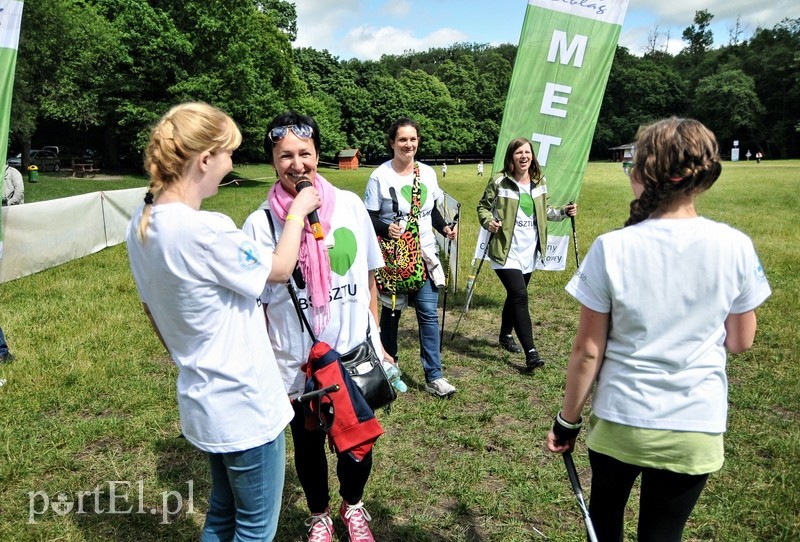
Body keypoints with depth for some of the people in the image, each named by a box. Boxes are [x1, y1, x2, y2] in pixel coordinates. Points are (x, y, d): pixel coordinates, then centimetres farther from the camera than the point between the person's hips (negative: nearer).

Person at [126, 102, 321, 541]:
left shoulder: (142, 225, -1)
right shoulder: (206, 231, -28)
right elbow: (279, 270, -12)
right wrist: (297, 212, 3)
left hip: (202, 399, 8)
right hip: (245, 405, -8)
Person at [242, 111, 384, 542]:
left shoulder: (350, 205, -5)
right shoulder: (260, 224, -11)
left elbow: (368, 279, 5)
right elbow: (256, 304, -6)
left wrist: (376, 337, 7)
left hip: (356, 355, 2)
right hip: (298, 365, -1)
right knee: (308, 445, 19)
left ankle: (352, 505, 49)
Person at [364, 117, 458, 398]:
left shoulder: (428, 173, 5)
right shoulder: (380, 176, -8)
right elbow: (370, 218, -9)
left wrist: (445, 228, -3)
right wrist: (386, 229, -28)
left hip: (425, 254, 3)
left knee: (429, 313, -1)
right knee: (390, 312, 11)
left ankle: (434, 377, 6)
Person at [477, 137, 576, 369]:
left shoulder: (540, 182, 6)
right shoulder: (499, 183, -10)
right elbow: (483, 206, -1)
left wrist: (563, 212, 2)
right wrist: (488, 221, -20)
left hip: (529, 251, 6)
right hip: (506, 251, -6)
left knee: (515, 295, 18)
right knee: (520, 296, -15)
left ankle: (506, 336, 39)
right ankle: (531, 352, -12)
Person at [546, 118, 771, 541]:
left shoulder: (612, 248, -17)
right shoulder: (735, 247, -11)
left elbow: (587, 351, -12)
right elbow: (740, 342, 2)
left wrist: (567, 420, 1)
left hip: (619, 421, -1)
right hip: (696, 428, 2)